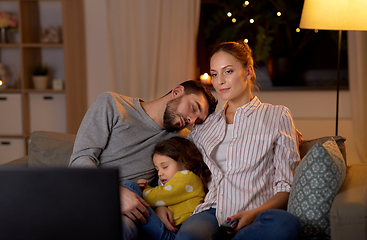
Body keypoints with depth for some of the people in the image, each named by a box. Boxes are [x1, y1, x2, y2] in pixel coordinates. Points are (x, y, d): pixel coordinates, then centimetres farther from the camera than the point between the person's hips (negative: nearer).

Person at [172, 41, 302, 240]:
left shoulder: (277, 117, 15)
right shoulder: (204, 124, 25)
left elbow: (287, 185, 7)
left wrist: (255, 213, -13)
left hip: (259, 216, 1)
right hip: (212, 213, 0)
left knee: (286, 223, -40)